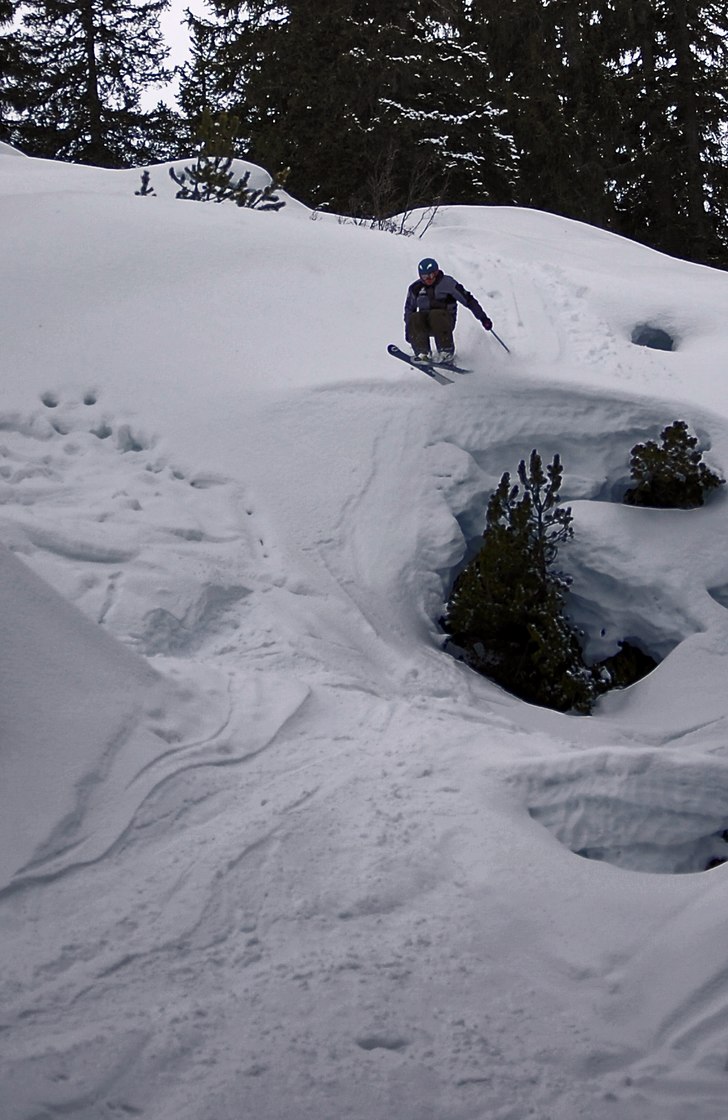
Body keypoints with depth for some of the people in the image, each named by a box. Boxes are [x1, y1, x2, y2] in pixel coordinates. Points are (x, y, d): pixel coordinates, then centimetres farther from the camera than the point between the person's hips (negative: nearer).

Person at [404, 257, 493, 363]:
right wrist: (408, 330, 20)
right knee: (414, 319, -28)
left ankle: (447, 351, -32)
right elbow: (409, 309, 21)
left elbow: (468, 300, -5)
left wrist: (483, 318, -7)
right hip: (425, 324, 4)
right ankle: (422, 353, -28)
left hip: (446, 320, -3)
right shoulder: (415, 288, 7)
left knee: (436, 315, -36)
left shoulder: (447, 283, -6)